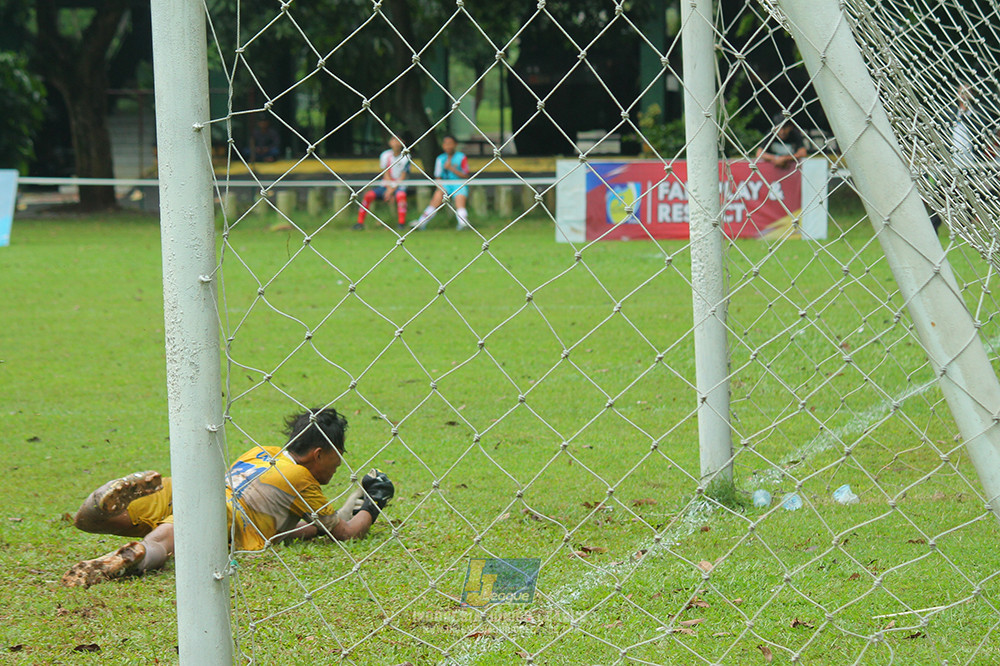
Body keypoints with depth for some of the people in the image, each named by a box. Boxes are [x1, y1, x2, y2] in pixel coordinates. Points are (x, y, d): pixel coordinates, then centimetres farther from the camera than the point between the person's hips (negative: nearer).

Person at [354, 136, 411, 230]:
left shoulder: (406, 157, -5)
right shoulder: (386, 155, 2)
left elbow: (402, 177, -8)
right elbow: (386, 173, 0)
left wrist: (392, 190, -16)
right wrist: (389, 188, -14)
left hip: (399, 186, -3)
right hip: (386, 185, 3)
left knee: (401, 195, -36)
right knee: (368, 195, -19)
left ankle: (402, 223, -34)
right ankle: (360, 222, -12)